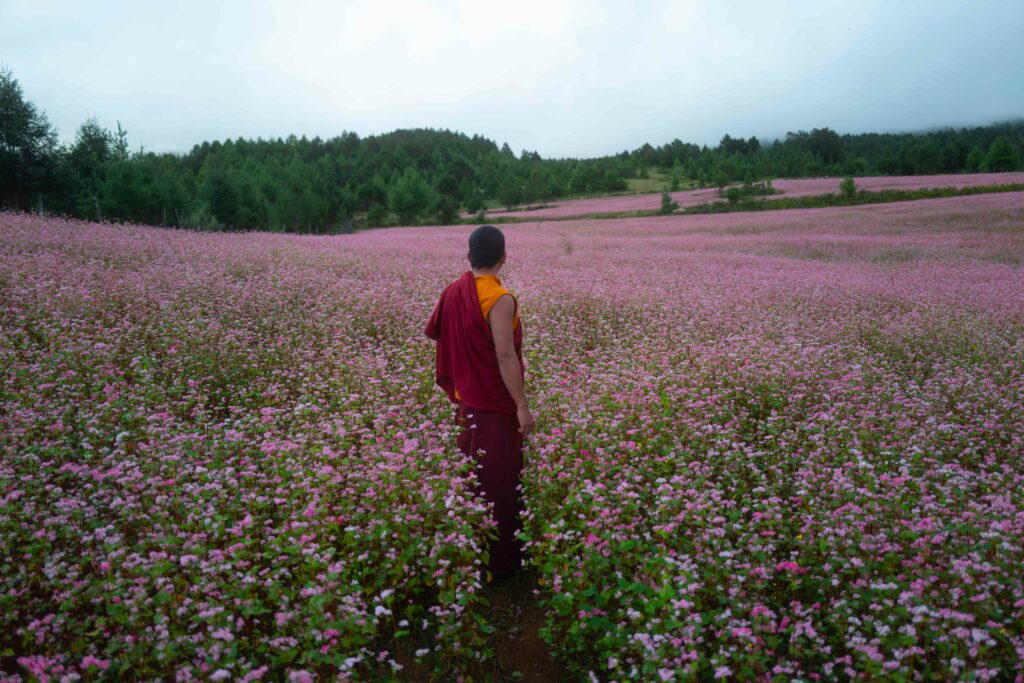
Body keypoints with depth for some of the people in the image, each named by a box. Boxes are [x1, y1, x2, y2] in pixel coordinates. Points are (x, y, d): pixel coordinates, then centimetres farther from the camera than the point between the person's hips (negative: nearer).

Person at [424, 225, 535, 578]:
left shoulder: (452, 291, 2)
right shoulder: (500, 299, -20)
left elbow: (432, 332, 17)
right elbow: (506, 357, -23)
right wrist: (523, 406, -19)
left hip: (463, 400, 7)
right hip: (495, 405, -7)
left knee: (469, 475, 18)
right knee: (498, 481, 3)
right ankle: (500, 559, 15)